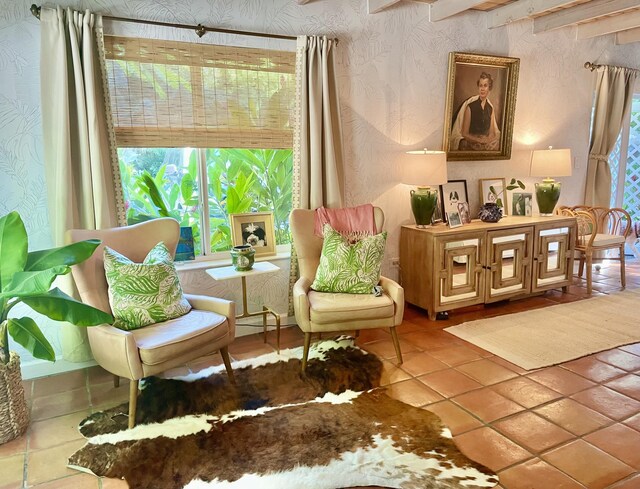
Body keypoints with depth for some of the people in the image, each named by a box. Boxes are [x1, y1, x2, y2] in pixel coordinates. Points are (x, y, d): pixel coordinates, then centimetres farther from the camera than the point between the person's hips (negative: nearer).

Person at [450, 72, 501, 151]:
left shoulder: (491, 108, 11)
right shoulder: (470, 106, -4)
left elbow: (492, 133, 12)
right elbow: (464, 134, -4)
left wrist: (488, 140, -9)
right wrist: (478, 140, -18)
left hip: (487, 142, 4)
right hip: (471, 142, -4)